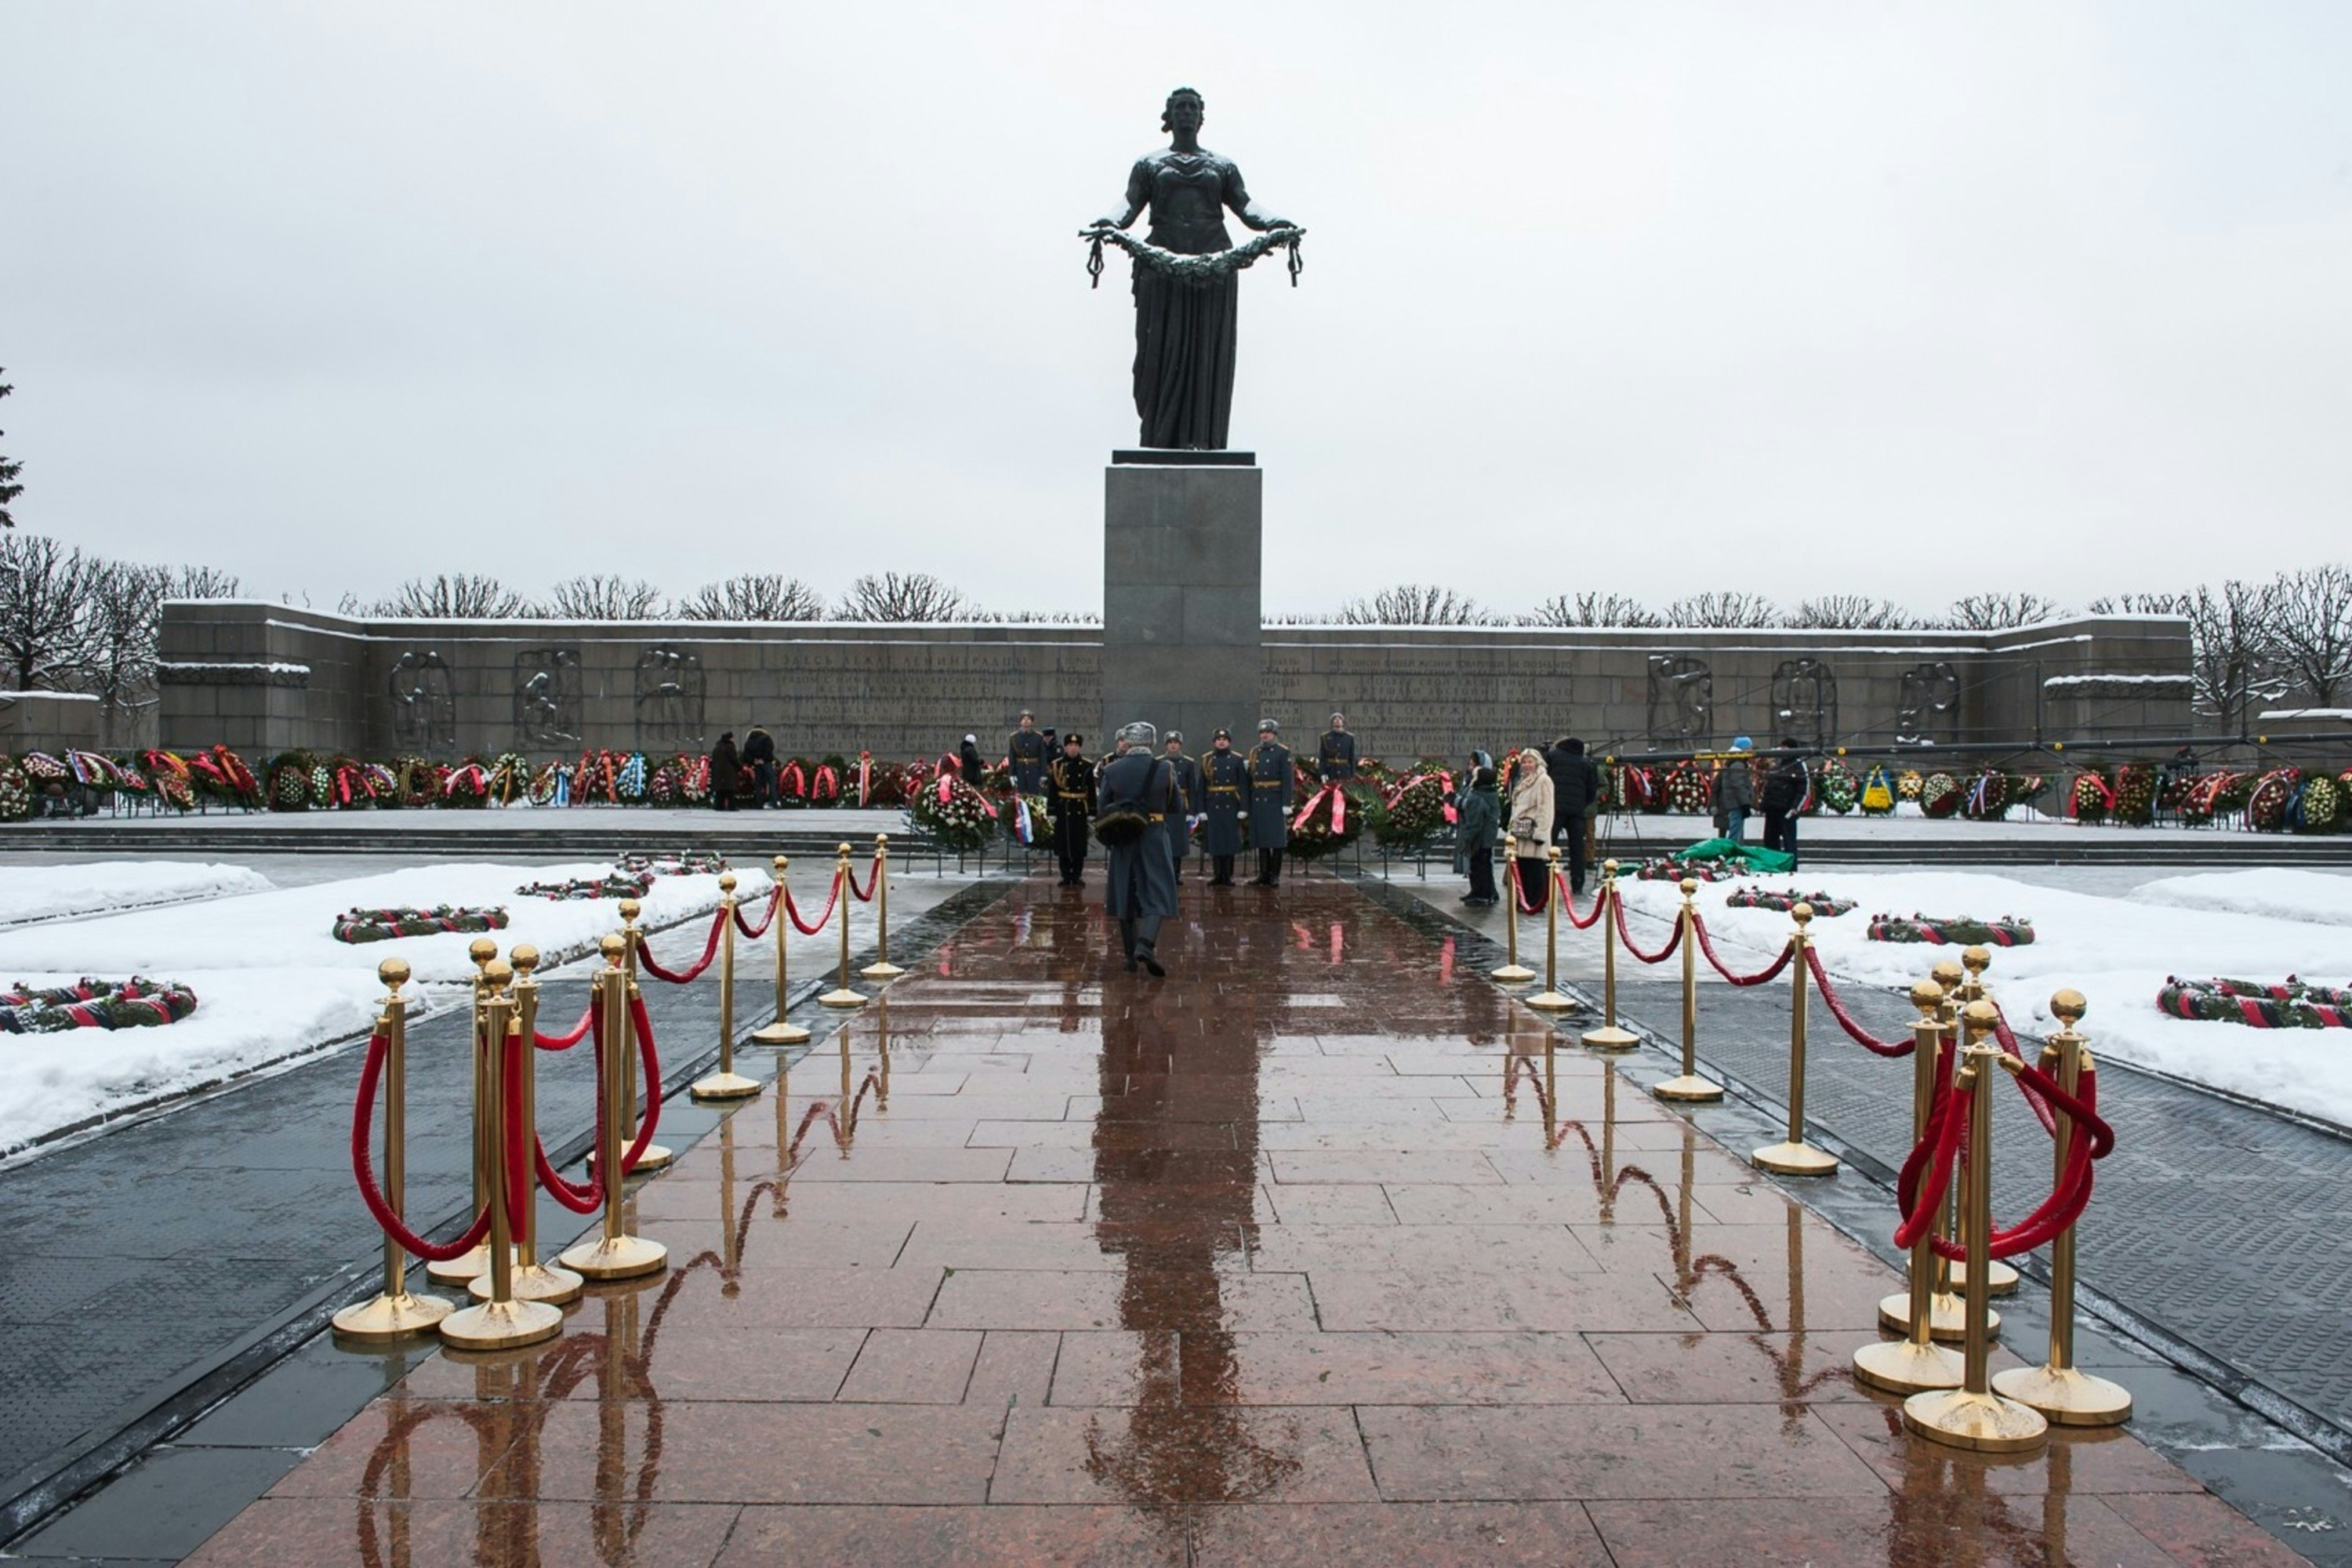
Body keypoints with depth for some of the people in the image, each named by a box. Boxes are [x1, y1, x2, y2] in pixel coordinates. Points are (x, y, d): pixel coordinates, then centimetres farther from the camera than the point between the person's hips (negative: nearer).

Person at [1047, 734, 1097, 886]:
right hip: (1063, 809, 0)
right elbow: (1052, 792, 0)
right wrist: (1051, 813, -4)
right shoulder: (1057, 765, 1)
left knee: (1079, 844, 4)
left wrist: (1091, 815, 1)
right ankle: (1066, 876, 12)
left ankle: (1077, 876, 14)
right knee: (1063, 843, 3)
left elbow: (1092, 792, 4)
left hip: (1081, 810, 0)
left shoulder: (1087, 765, 3)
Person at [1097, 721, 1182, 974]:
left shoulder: (1112, 771, -2)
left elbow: (1102, 810, 2)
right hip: (1154, 838, -2)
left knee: (1125, 894, 11)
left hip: (1122, 839, 2)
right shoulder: (1165, 769, -4)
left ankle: (1130, 955, 15)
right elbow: (1177, 808, 2)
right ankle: (1146, 944, -23)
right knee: (1156, 894, -1)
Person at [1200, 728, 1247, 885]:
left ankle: (1228, 876, 7)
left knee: (1230, 839, 1)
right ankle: (1217, 875, 8)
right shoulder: (1207, 760, 7)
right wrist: (1201, 809, 0)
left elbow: (1243, 785, 1)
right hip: (1213, 805, 1)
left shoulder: (1237, 760, 4)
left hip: (1231, 805, -1)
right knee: (1214, 840, 2)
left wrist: (1243, 807, -7)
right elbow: (1202, 787, 5)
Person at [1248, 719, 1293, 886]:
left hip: (1275, 801, -5)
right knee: (1260, 838, 6)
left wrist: (1286, 804, -14)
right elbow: (1250, 779, 13)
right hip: (1258, 801, 5)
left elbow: (1287, 779, -8)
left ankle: (1275, 875, 2)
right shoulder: (1255, 753, 12)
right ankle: (1263, 874, 12)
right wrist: (1247, 803, 9)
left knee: (1277, 838, -2)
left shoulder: (1283, 752, -2)